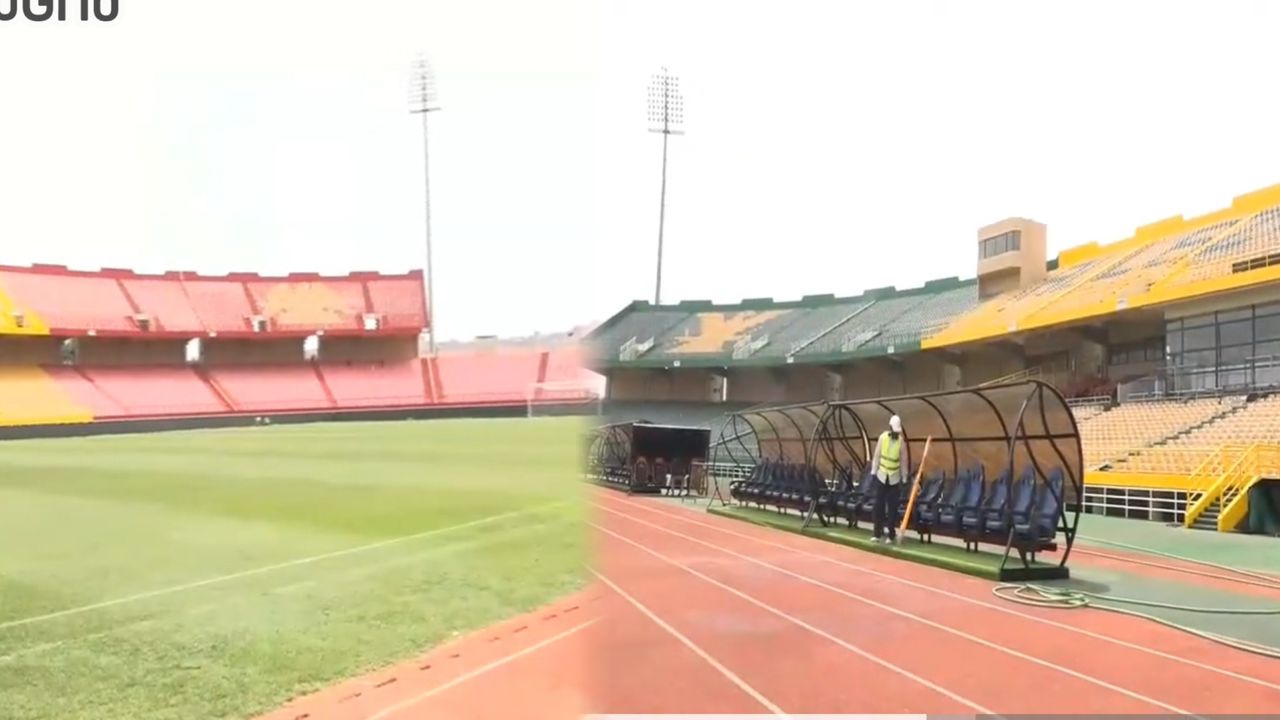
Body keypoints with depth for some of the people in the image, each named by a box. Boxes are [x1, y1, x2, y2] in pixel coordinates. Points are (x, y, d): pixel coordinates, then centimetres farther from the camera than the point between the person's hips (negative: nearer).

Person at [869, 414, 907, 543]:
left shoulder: (901, 441, -9)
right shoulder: (883, 437, -7)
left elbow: (903, 460, -3)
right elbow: (876, 455, 0)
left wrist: (904, 478, 0)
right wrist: (873, 471, 1)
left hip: (894, 478, -1)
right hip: (882, 475, 1)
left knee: (892, 507, 0)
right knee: (879, 505, 3)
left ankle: (892, 534, 9)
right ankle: (878, 533, 11)